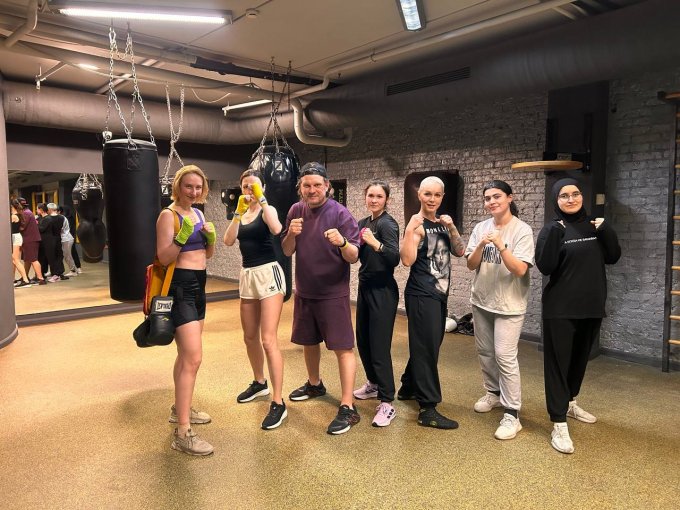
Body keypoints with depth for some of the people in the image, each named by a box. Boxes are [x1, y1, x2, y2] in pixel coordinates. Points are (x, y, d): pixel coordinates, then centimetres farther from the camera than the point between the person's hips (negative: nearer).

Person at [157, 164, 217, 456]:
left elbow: (208, 254, 16)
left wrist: (210, 237, -3)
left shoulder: (198, 213, 12)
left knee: (186, 354, 19)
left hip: (198, 285, 9)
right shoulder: (169, 215, -11)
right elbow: (164, 258, -17)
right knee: (193, 358, -15)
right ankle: (183, 433, -10)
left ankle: (180, 409, 36)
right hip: (179, 286, -9)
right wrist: (183, 235, -29)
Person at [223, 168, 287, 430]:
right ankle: (259, 383, 37)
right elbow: (228, 241, -3)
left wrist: (261, 199, -22)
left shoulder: (267, 210, -3)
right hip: (247, 275, 7)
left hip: (268, 273, -7)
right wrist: (238, 212, -11)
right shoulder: (241, 214, 13)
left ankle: (278, 403, -6)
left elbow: (276, 230, -27)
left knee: (268, 340, -12)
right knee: (250, 337, 16)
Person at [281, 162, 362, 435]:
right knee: (308, 341, 21)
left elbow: (353, 257, -16)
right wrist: (291, 234, -16)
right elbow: (287, 251, 5)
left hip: (333, 293, -6)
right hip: (304, 291, 6)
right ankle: (314, 384, 43)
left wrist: (342, 242, -38)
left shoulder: (340, 213, -14)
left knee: (342, 347, -5)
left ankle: (348, 408, 1)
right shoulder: (296, 211, 1)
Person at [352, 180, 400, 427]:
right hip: (365, 287, 8)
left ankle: (387, 403, 3)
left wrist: (376, 244, -44)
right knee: (362, 341, 17)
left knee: (379, 347, -7)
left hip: (382, 291, -8)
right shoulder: (363, 223, 10)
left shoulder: (387, 223, -14)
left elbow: (395, 259, -29)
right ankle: (374, 384, 37)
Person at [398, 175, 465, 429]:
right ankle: (428, 409, 1)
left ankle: (408, 387, 36)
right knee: (426, 348, -6)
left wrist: (451, 227, -6)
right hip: (421, 295, -9)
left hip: (439, 293, 9)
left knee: (430, 345, 18)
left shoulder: (442, 223, 12)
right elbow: (407, 260, -23)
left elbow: (459, 252, 6)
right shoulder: (417, 225, -12)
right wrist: (410, 229, -31)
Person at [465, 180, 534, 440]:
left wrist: (501, 245, -30)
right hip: (481, 301, 6)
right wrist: (481, 246, -19)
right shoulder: (480, 228, 2)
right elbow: (471, 265, -1)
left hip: (509, 304, -5)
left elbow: (520, 270, -19)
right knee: (485, 352, 16)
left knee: (505, 356, -9)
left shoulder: (522, 230, -12)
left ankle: (512, 414, -1)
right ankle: (494, 393, 37)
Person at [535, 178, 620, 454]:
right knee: (558, 362, -2)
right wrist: (554, 234, -26)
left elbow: (613, 257, 5)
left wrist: (607, 232, -9)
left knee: (580, 359, 19)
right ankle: (559, 425, 1)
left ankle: (570, 402, 40)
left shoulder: (594, 226, 7)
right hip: (560, 309, -5)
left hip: (592, 307, 6)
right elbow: (545, 267, -17)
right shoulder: (552, 229, -7)